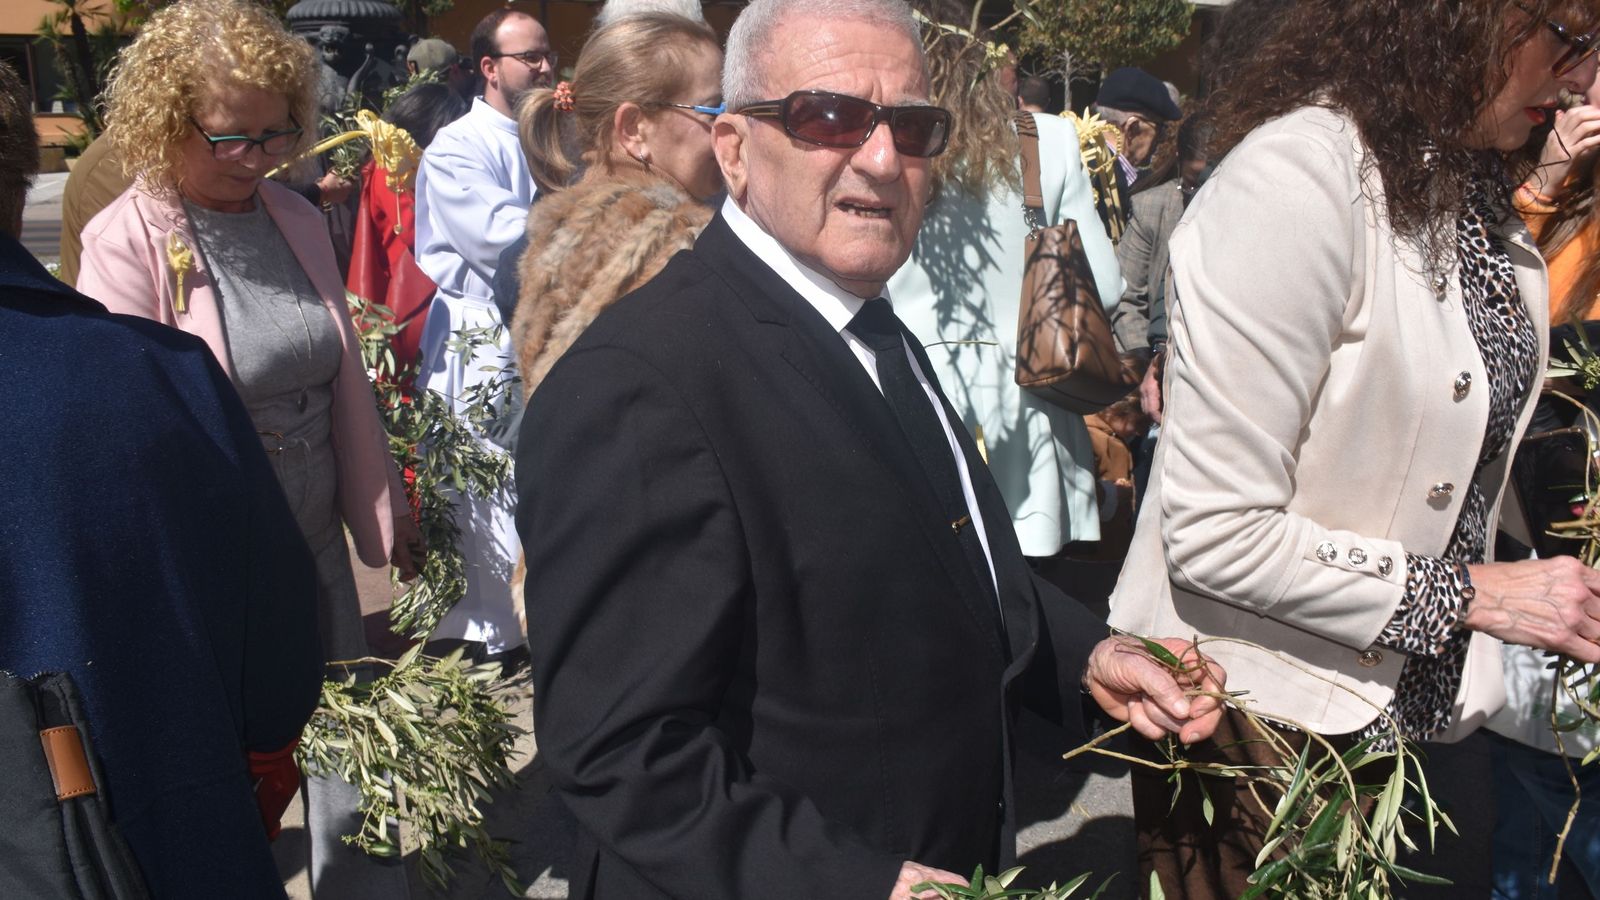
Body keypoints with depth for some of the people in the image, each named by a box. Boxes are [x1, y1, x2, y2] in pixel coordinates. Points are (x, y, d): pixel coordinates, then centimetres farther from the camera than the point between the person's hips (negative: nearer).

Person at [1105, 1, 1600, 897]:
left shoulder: (1469, 184, 6)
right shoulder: (1299, 175, -21)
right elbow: (1215, 531, -24)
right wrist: (1468, 594, -17)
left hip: (1408, 711, 8)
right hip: (1255, 718, -8)